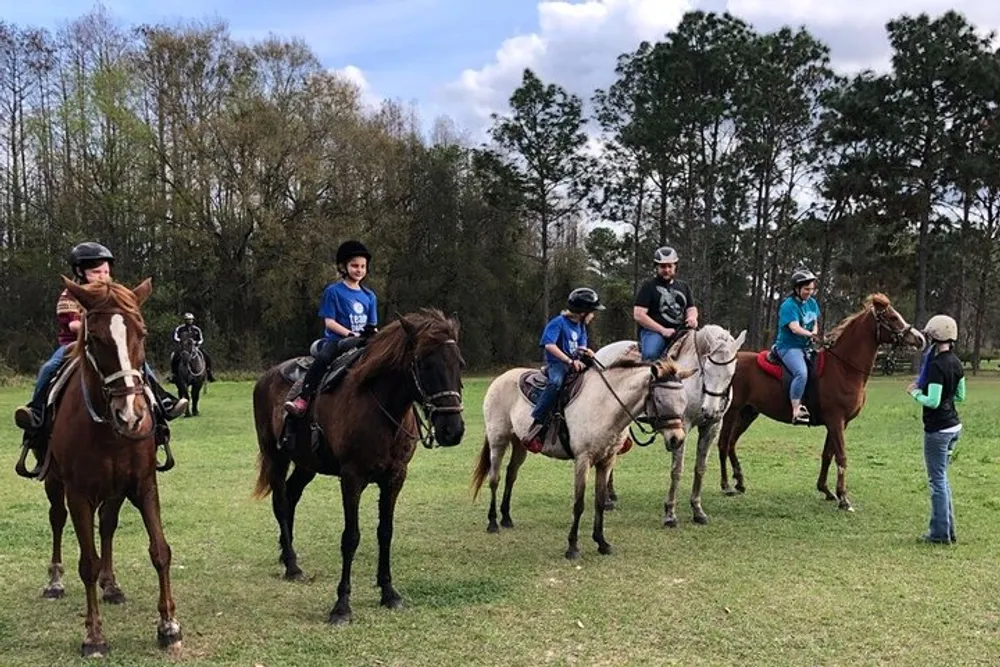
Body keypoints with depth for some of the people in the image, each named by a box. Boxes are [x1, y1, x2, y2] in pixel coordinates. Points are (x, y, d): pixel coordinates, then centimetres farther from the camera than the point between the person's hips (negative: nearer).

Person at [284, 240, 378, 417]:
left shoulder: (369, 296, 16)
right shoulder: (333, 291, 3)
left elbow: (372, 327, 17)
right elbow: (329, 322, -3)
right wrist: (351, 334, -15)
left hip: (361, 343, 4)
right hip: (335, 340, -4)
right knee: (323, 357, -34)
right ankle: (302, 398, -36)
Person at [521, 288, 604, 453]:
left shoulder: (581, 326, 16)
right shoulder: (558, 323, -9)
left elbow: (580, 346, 16)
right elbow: (549, 345, -19)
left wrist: (585, 351, -10)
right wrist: (570, 361, -24)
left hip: (575, 364, 8)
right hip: (556, 363, -8)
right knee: (556, 382, -38)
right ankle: (537, 425, -39)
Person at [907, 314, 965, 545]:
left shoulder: (936, 366, -22)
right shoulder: (956, 363, 6)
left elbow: (932, 401, -24)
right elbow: (960, 396, 15)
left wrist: (915, 392, -8)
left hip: (937, 429, -9)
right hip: (954, 426, 9)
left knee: (937, 480, 1)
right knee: (942, 478, 19)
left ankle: (940, 533, 9)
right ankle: (948, 530, 26)